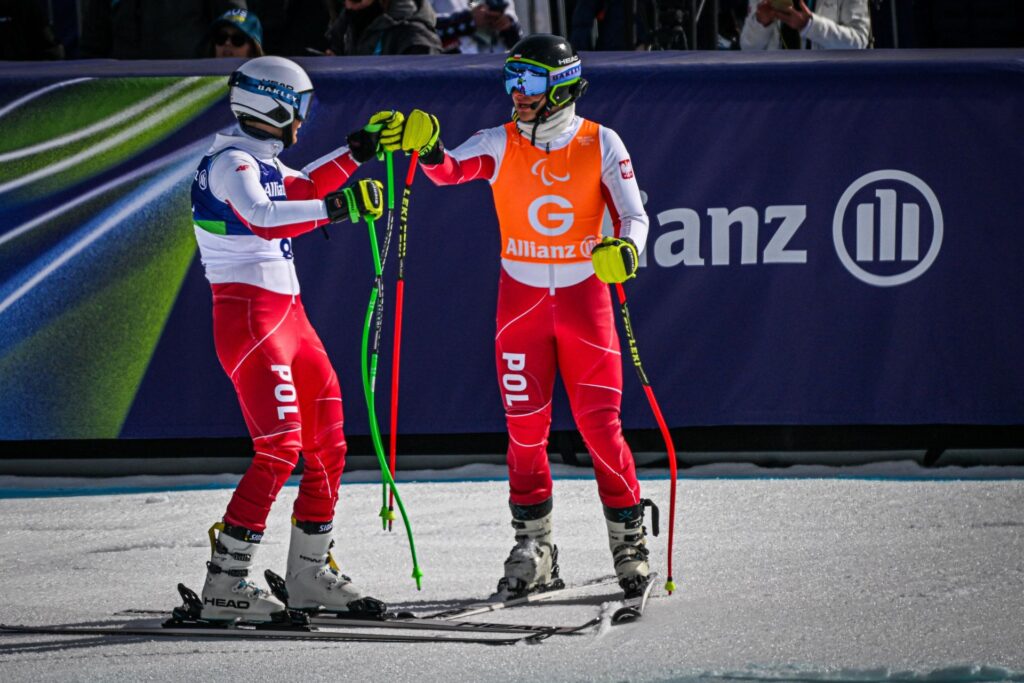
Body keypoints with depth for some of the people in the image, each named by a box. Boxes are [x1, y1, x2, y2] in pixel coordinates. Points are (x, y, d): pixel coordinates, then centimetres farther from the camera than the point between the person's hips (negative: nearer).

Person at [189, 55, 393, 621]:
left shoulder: (261, 161, 16)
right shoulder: (231, 162, -13)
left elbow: (303, 188, 36)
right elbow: (262, 218, -32)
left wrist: (354, 154, 29)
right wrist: (335, 207, -37)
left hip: (288, 315, 10)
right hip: (248, 316, -10)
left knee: (327, 444, 11)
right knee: (280, 448, -17)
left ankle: (309, 574, 21)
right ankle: (225, 584, -15)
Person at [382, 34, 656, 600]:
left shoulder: (601, 145, -5)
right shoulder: (501, 144, -2)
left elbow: (632, 216, -9)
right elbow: (449, 170, -18)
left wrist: (624, 247, -31)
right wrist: (425, 146, -39)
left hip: (584, 298, -2)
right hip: (521, 300, 2)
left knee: (600, 425, -5)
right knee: (524, 429, 3)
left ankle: (629, 542, 7)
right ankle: (533, 549, 13)